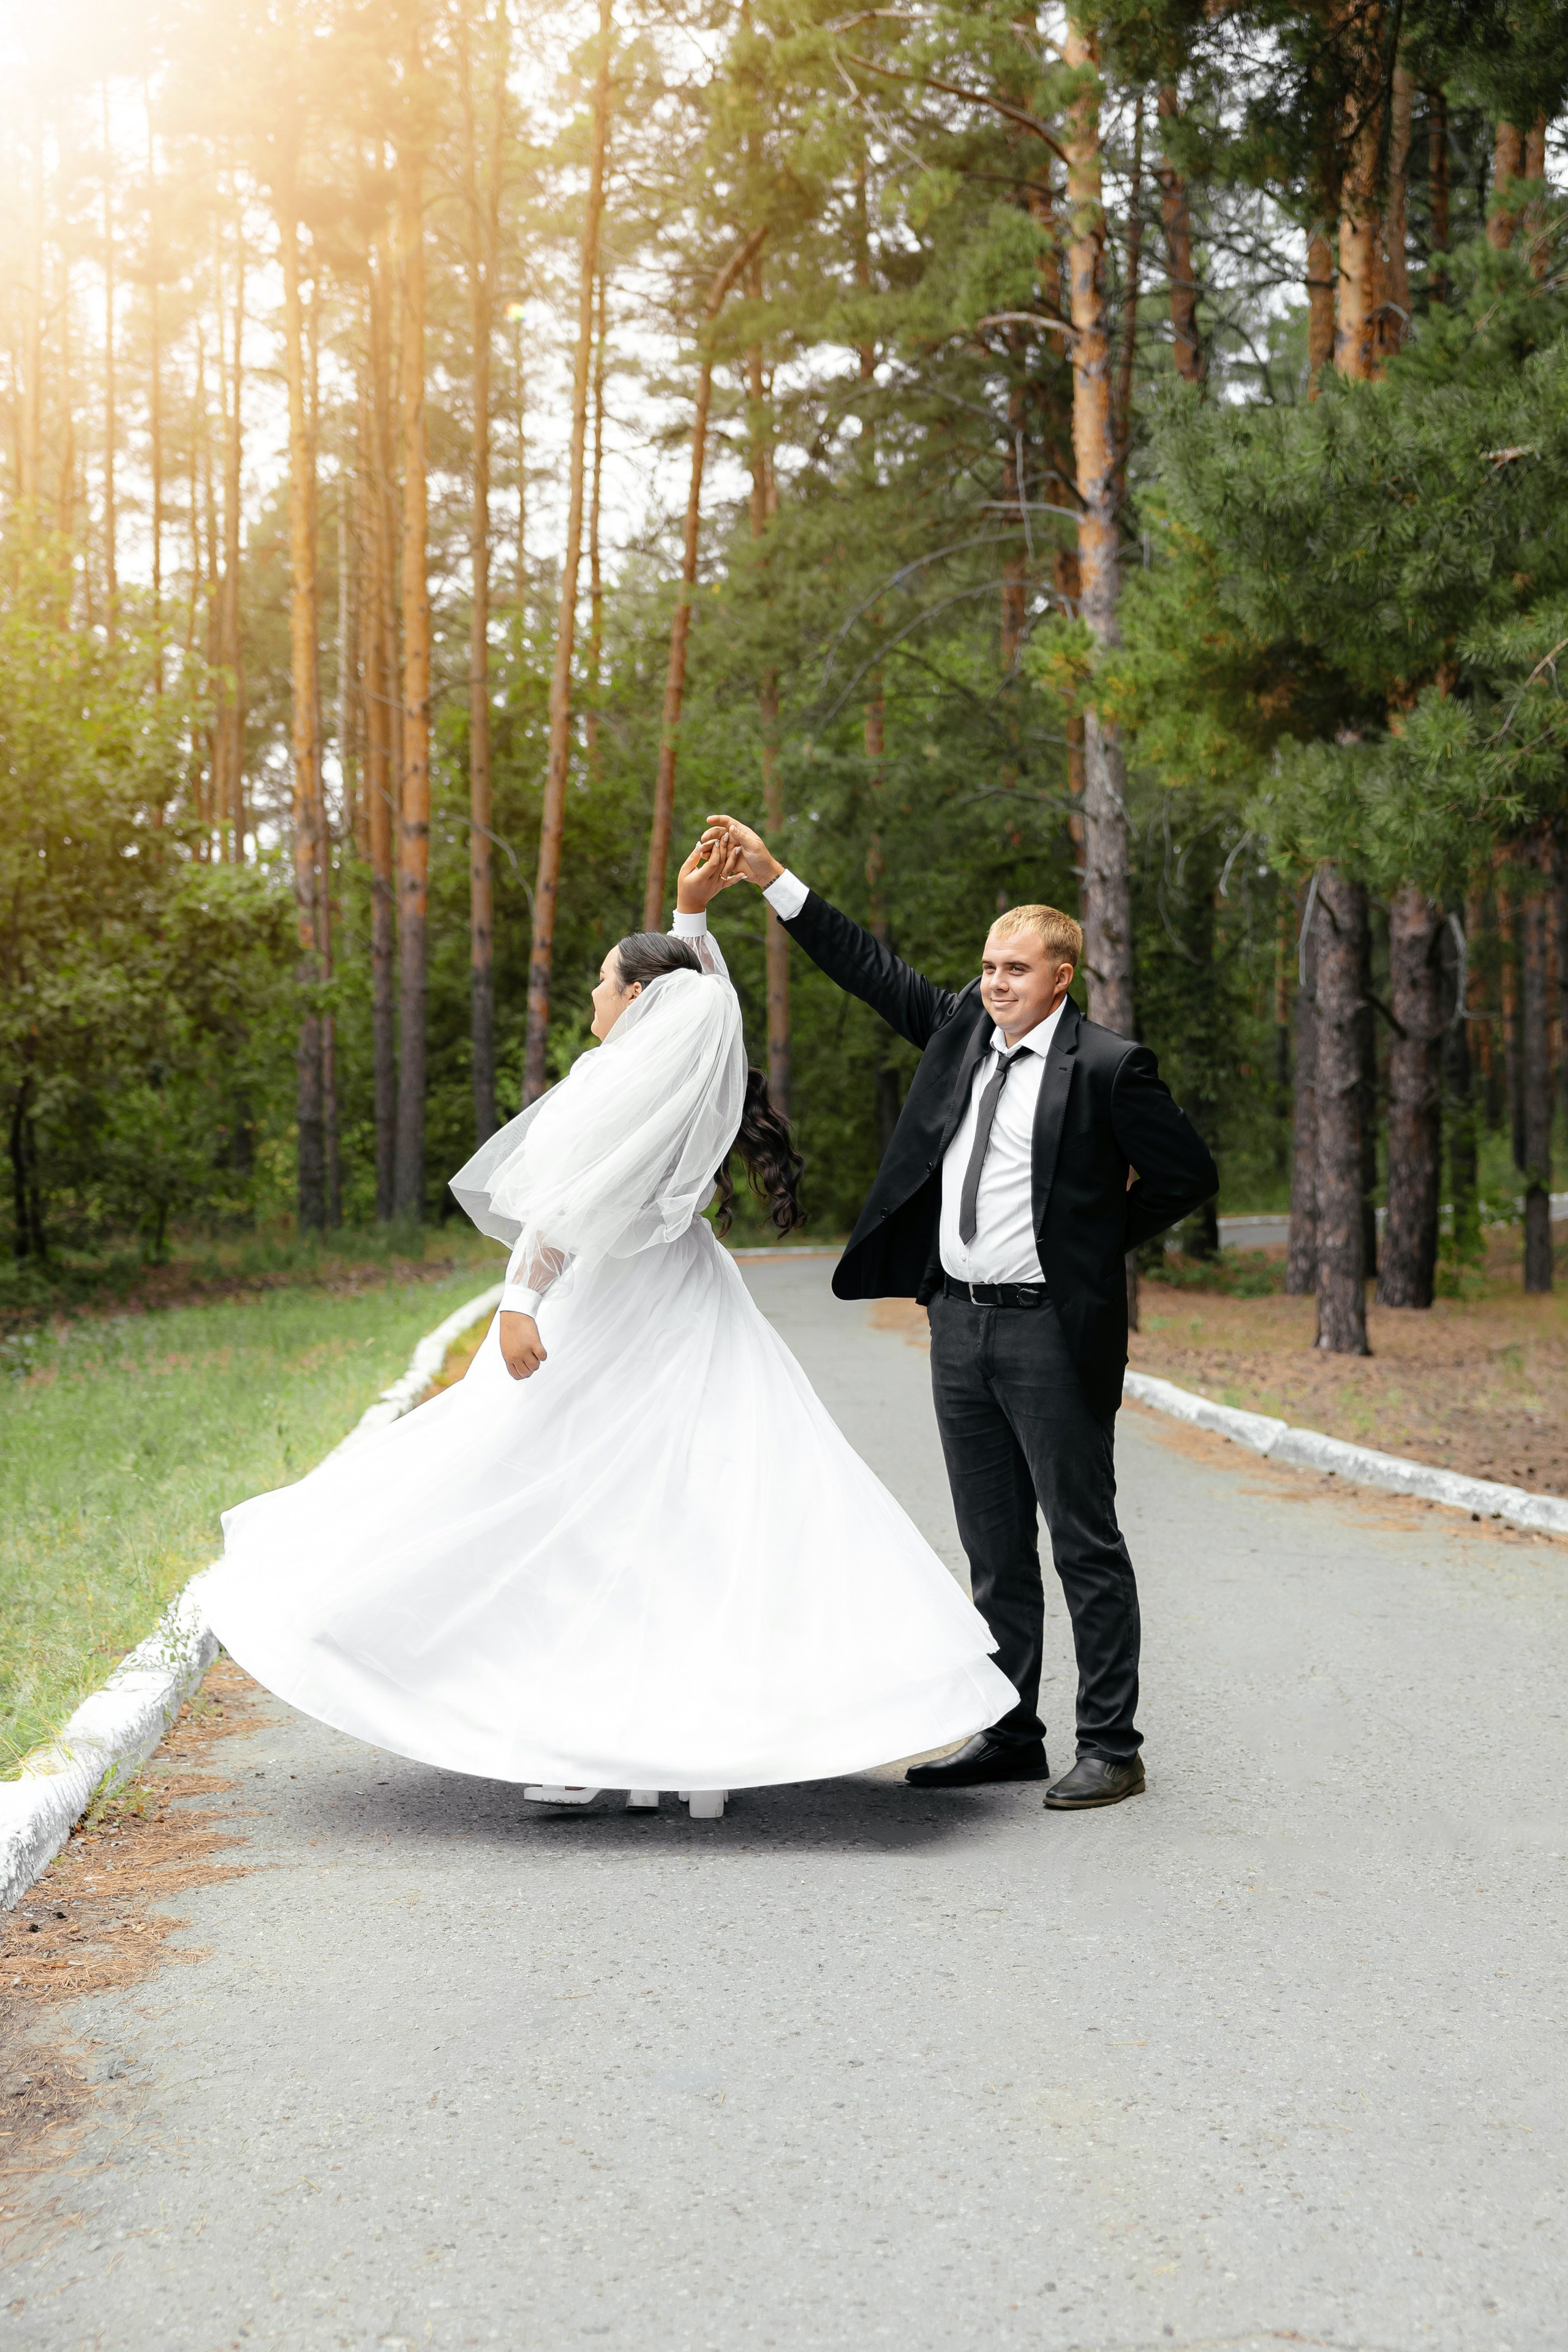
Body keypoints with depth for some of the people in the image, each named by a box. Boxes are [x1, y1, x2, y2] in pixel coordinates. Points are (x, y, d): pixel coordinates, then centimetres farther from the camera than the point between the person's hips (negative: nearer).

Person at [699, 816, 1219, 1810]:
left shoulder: (1108, 1066, -8)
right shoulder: (963, 1030, 10)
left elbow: (1191, 1174, -4)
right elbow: (877, 969, 16)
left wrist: (1097, 1237, 0)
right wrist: (773, 878, 14)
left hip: (1052, 1328, -7)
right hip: (959, 1320, 7)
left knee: (1086, 1543, -1)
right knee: (994, 1549, 13)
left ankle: (1112, 1748, 6)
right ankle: (1009, 1735, 22)